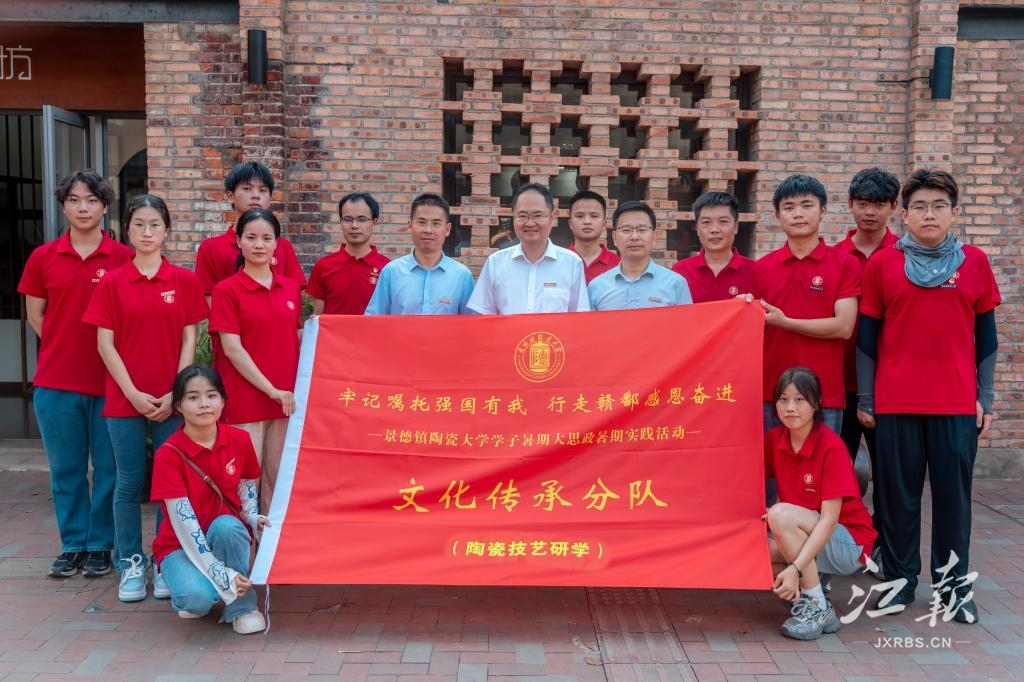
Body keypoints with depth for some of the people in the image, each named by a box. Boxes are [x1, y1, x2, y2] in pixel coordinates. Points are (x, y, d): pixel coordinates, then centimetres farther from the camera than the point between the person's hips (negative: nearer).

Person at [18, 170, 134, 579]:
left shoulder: (124, 259, -1)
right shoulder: (43, 257, 5)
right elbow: (35, 315, 11)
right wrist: (65, 349, 4)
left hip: (110, 380, -2)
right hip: (56, 381, 2)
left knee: (108, 468, 5)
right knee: (66, 468, 10)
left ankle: (101, 546, 19)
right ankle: (73, 545, 22)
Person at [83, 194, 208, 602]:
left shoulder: (184, 280, 2)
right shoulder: (112, 282, 2)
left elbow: (189, 340, 1)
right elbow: (105, 344, 0)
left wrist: (175, 394, -8)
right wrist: (133, 393, -9)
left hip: (172, 400, 0)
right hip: (125, 398, 0)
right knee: (129, 484, 7)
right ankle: (131, 565, 19)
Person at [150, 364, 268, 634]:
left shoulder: (239, 440, -7)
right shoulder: (168, 454, -17)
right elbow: (182, 522, -22)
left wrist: (252, 517, -11)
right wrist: (221, 574, -28)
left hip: (227, 535, 3)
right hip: (182, 545, -2)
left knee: (227, 526, -34)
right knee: (198, 598, -33)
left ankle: (241, 606, -12)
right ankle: (187, 586, 6)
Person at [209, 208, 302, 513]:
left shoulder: (291, 289, 9)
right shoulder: (227, 290, -4)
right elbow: (232, 349, -10)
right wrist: (271, 389, -14)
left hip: (287, 401, 4)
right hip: (245, 399, -4)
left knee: (281, 479, 11)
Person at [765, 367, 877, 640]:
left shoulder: (831, 447, -20)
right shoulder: (773, 439, -4)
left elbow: (829, 518, -25)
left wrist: (795, 568, -33)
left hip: (848, 544, -5)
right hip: (803, 540, 5)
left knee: (781, 514, -31)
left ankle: (817, 607, -17)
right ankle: (803, 590, 2)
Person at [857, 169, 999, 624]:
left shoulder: (974, 262, 6)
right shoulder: (882, 264, 2)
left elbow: (986, 335, 9)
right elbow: (867, 335, 4)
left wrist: (985, 397, 5)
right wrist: (864, 399, 2)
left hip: (957, 403, 1)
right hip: (895, 402, -1)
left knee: (954, 494, 7)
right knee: (898, 495, 7)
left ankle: (954, 583, 20)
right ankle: (900, 580, 20)